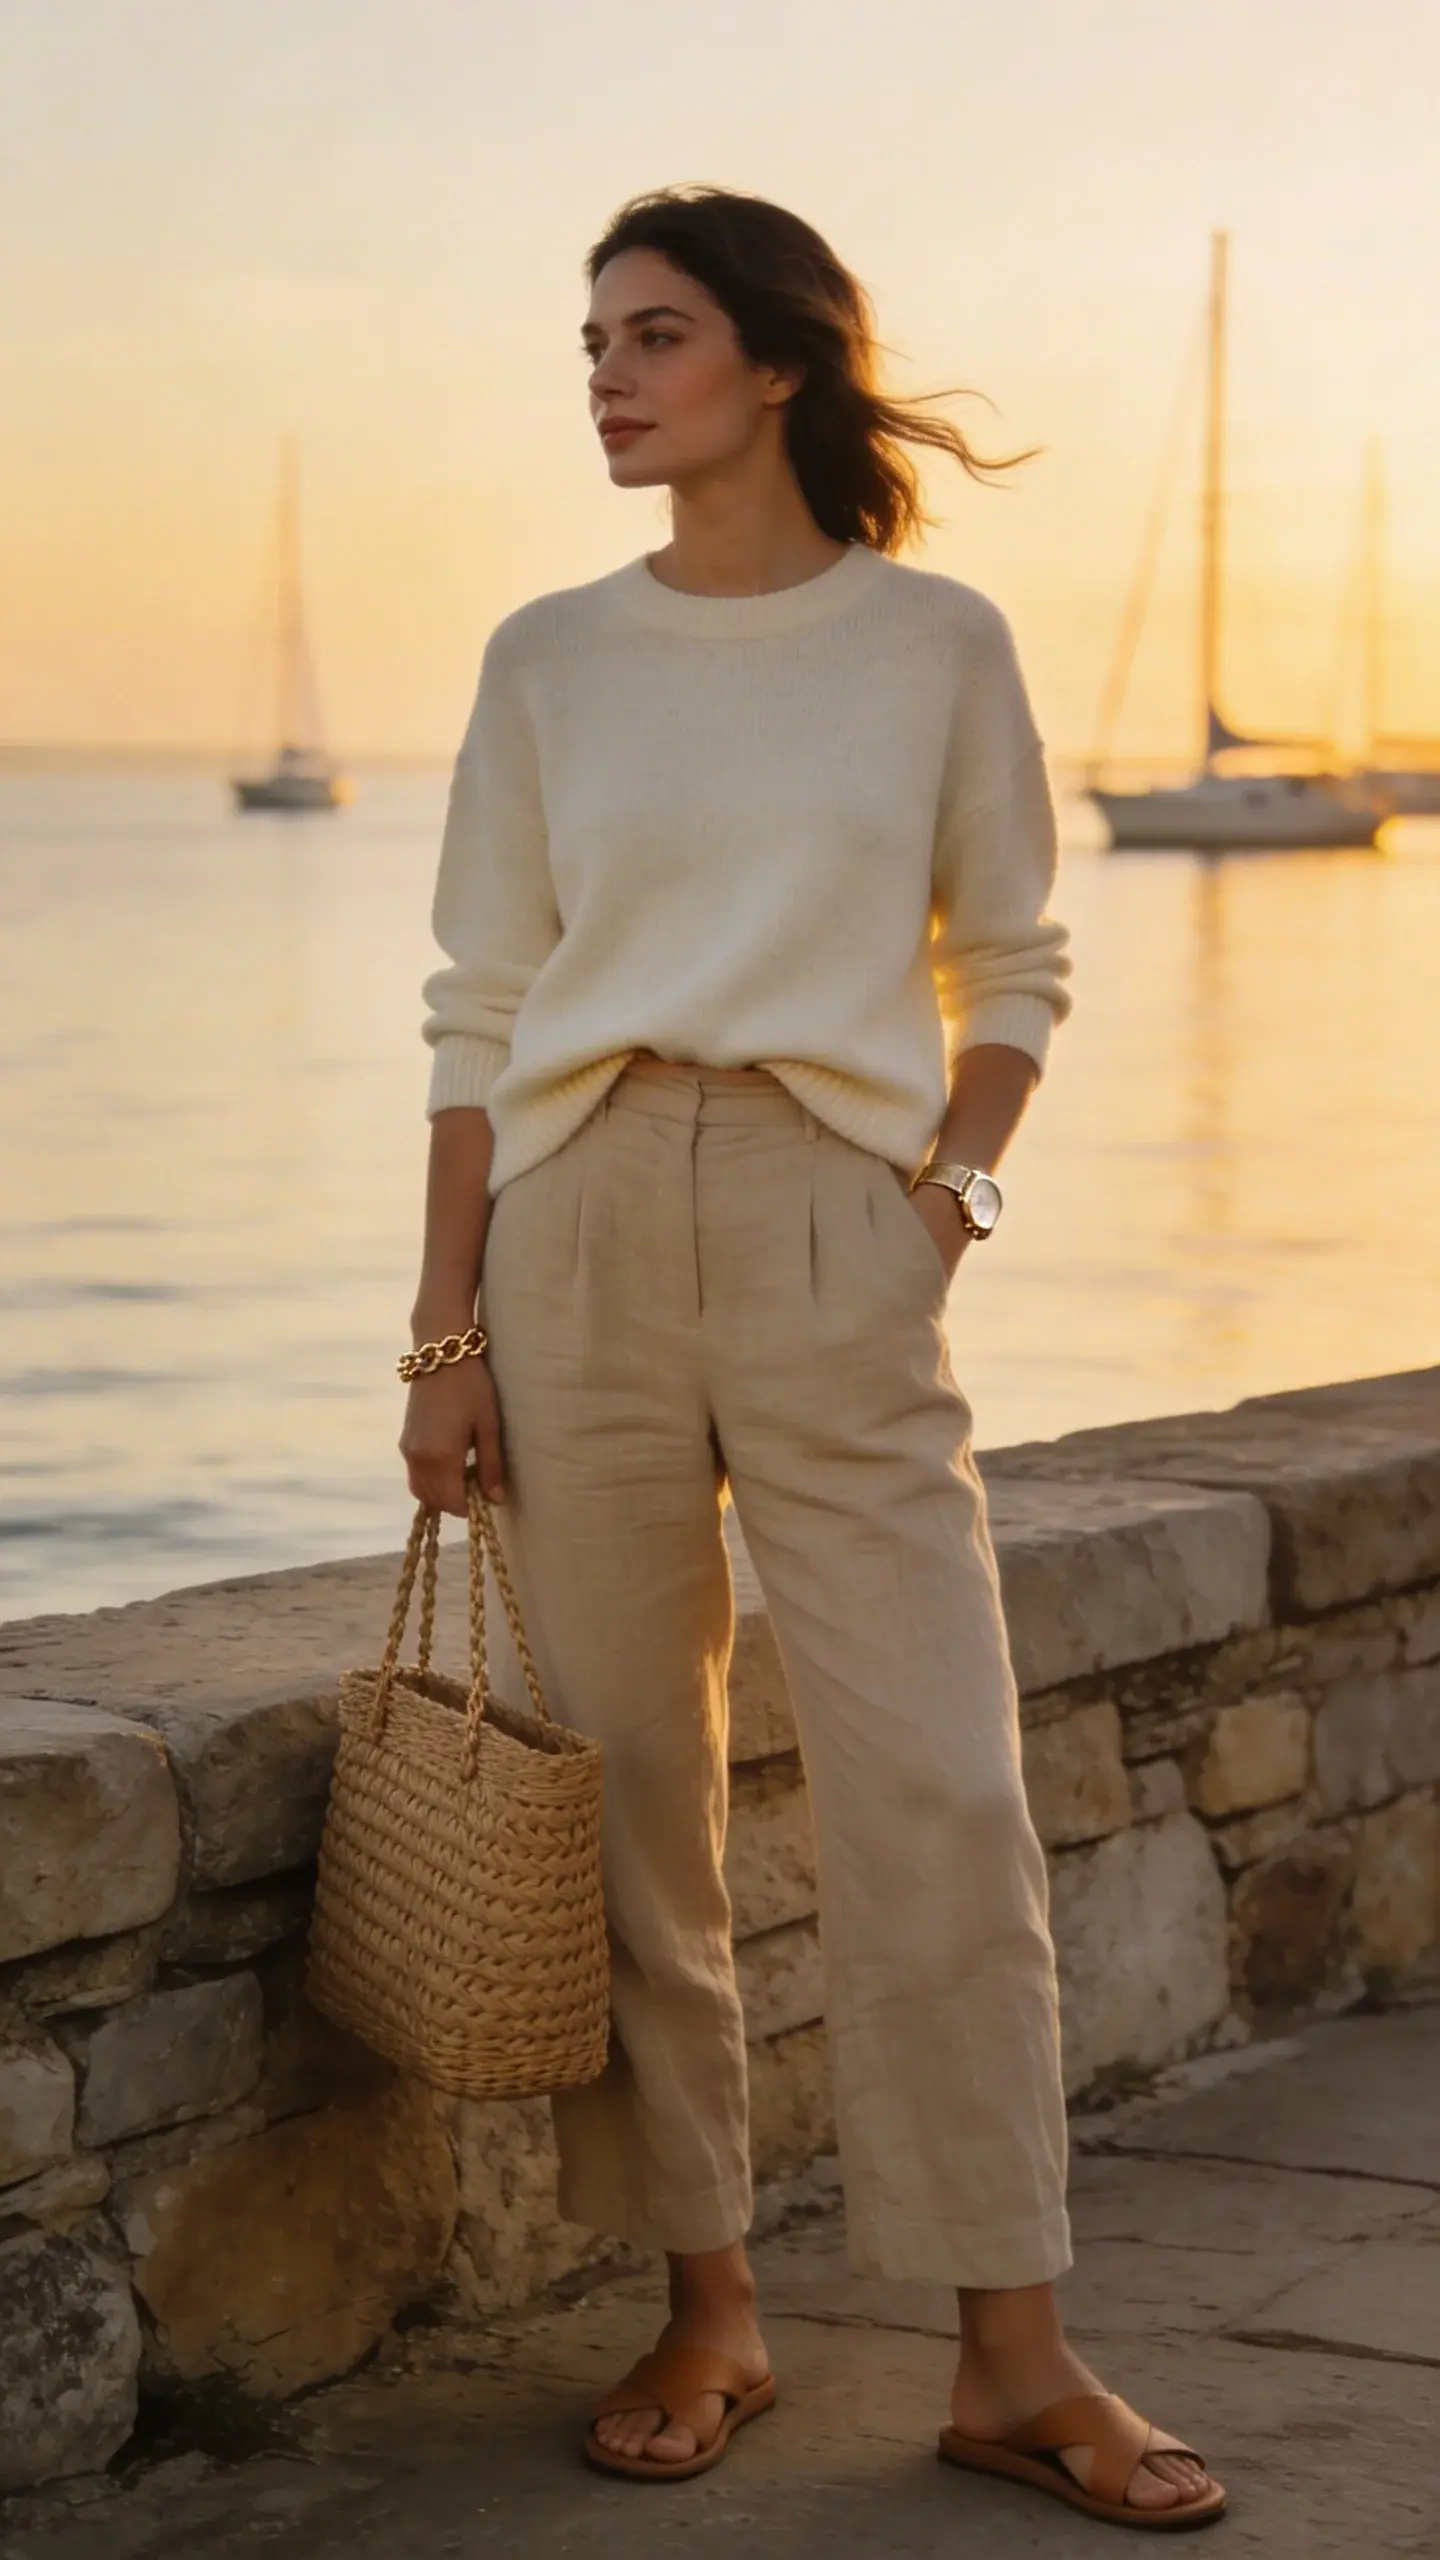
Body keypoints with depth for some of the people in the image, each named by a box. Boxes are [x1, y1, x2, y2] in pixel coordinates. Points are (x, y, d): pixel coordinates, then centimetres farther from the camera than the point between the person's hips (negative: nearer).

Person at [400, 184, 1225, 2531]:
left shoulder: (938, 642, 4)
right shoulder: (550, 659, 7)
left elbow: (1016, 969, 12)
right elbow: (481, 1011, 7)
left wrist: (960, 1181, -5)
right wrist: (449, 1337, 3)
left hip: (834, 1232, -2)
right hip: (582, 1228, 2)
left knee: (939, 1799, -5)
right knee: (629, 1795, 5)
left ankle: (1016, 2356, 4)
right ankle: (704, 2314, 17)